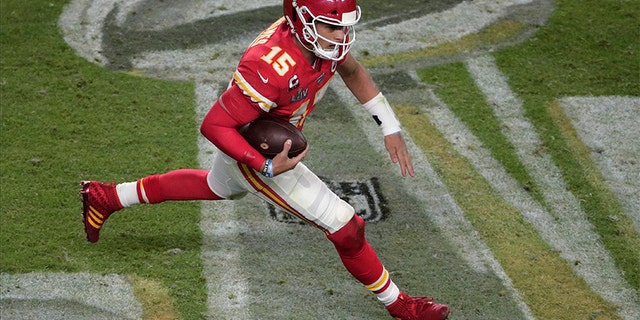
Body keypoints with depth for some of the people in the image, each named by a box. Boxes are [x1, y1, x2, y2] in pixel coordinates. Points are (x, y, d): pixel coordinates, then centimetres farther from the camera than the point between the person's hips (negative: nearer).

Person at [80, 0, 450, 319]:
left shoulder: (322, 34, -18)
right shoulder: (271, 69, -42)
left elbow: (353, 72, 5)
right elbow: (213, 125, -34)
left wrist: (391, 128, 2)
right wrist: (268, 167, -37)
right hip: (253, 155, -9)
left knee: (216, 188, 36)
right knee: (345, 227, -7)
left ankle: (106, 197, 51)